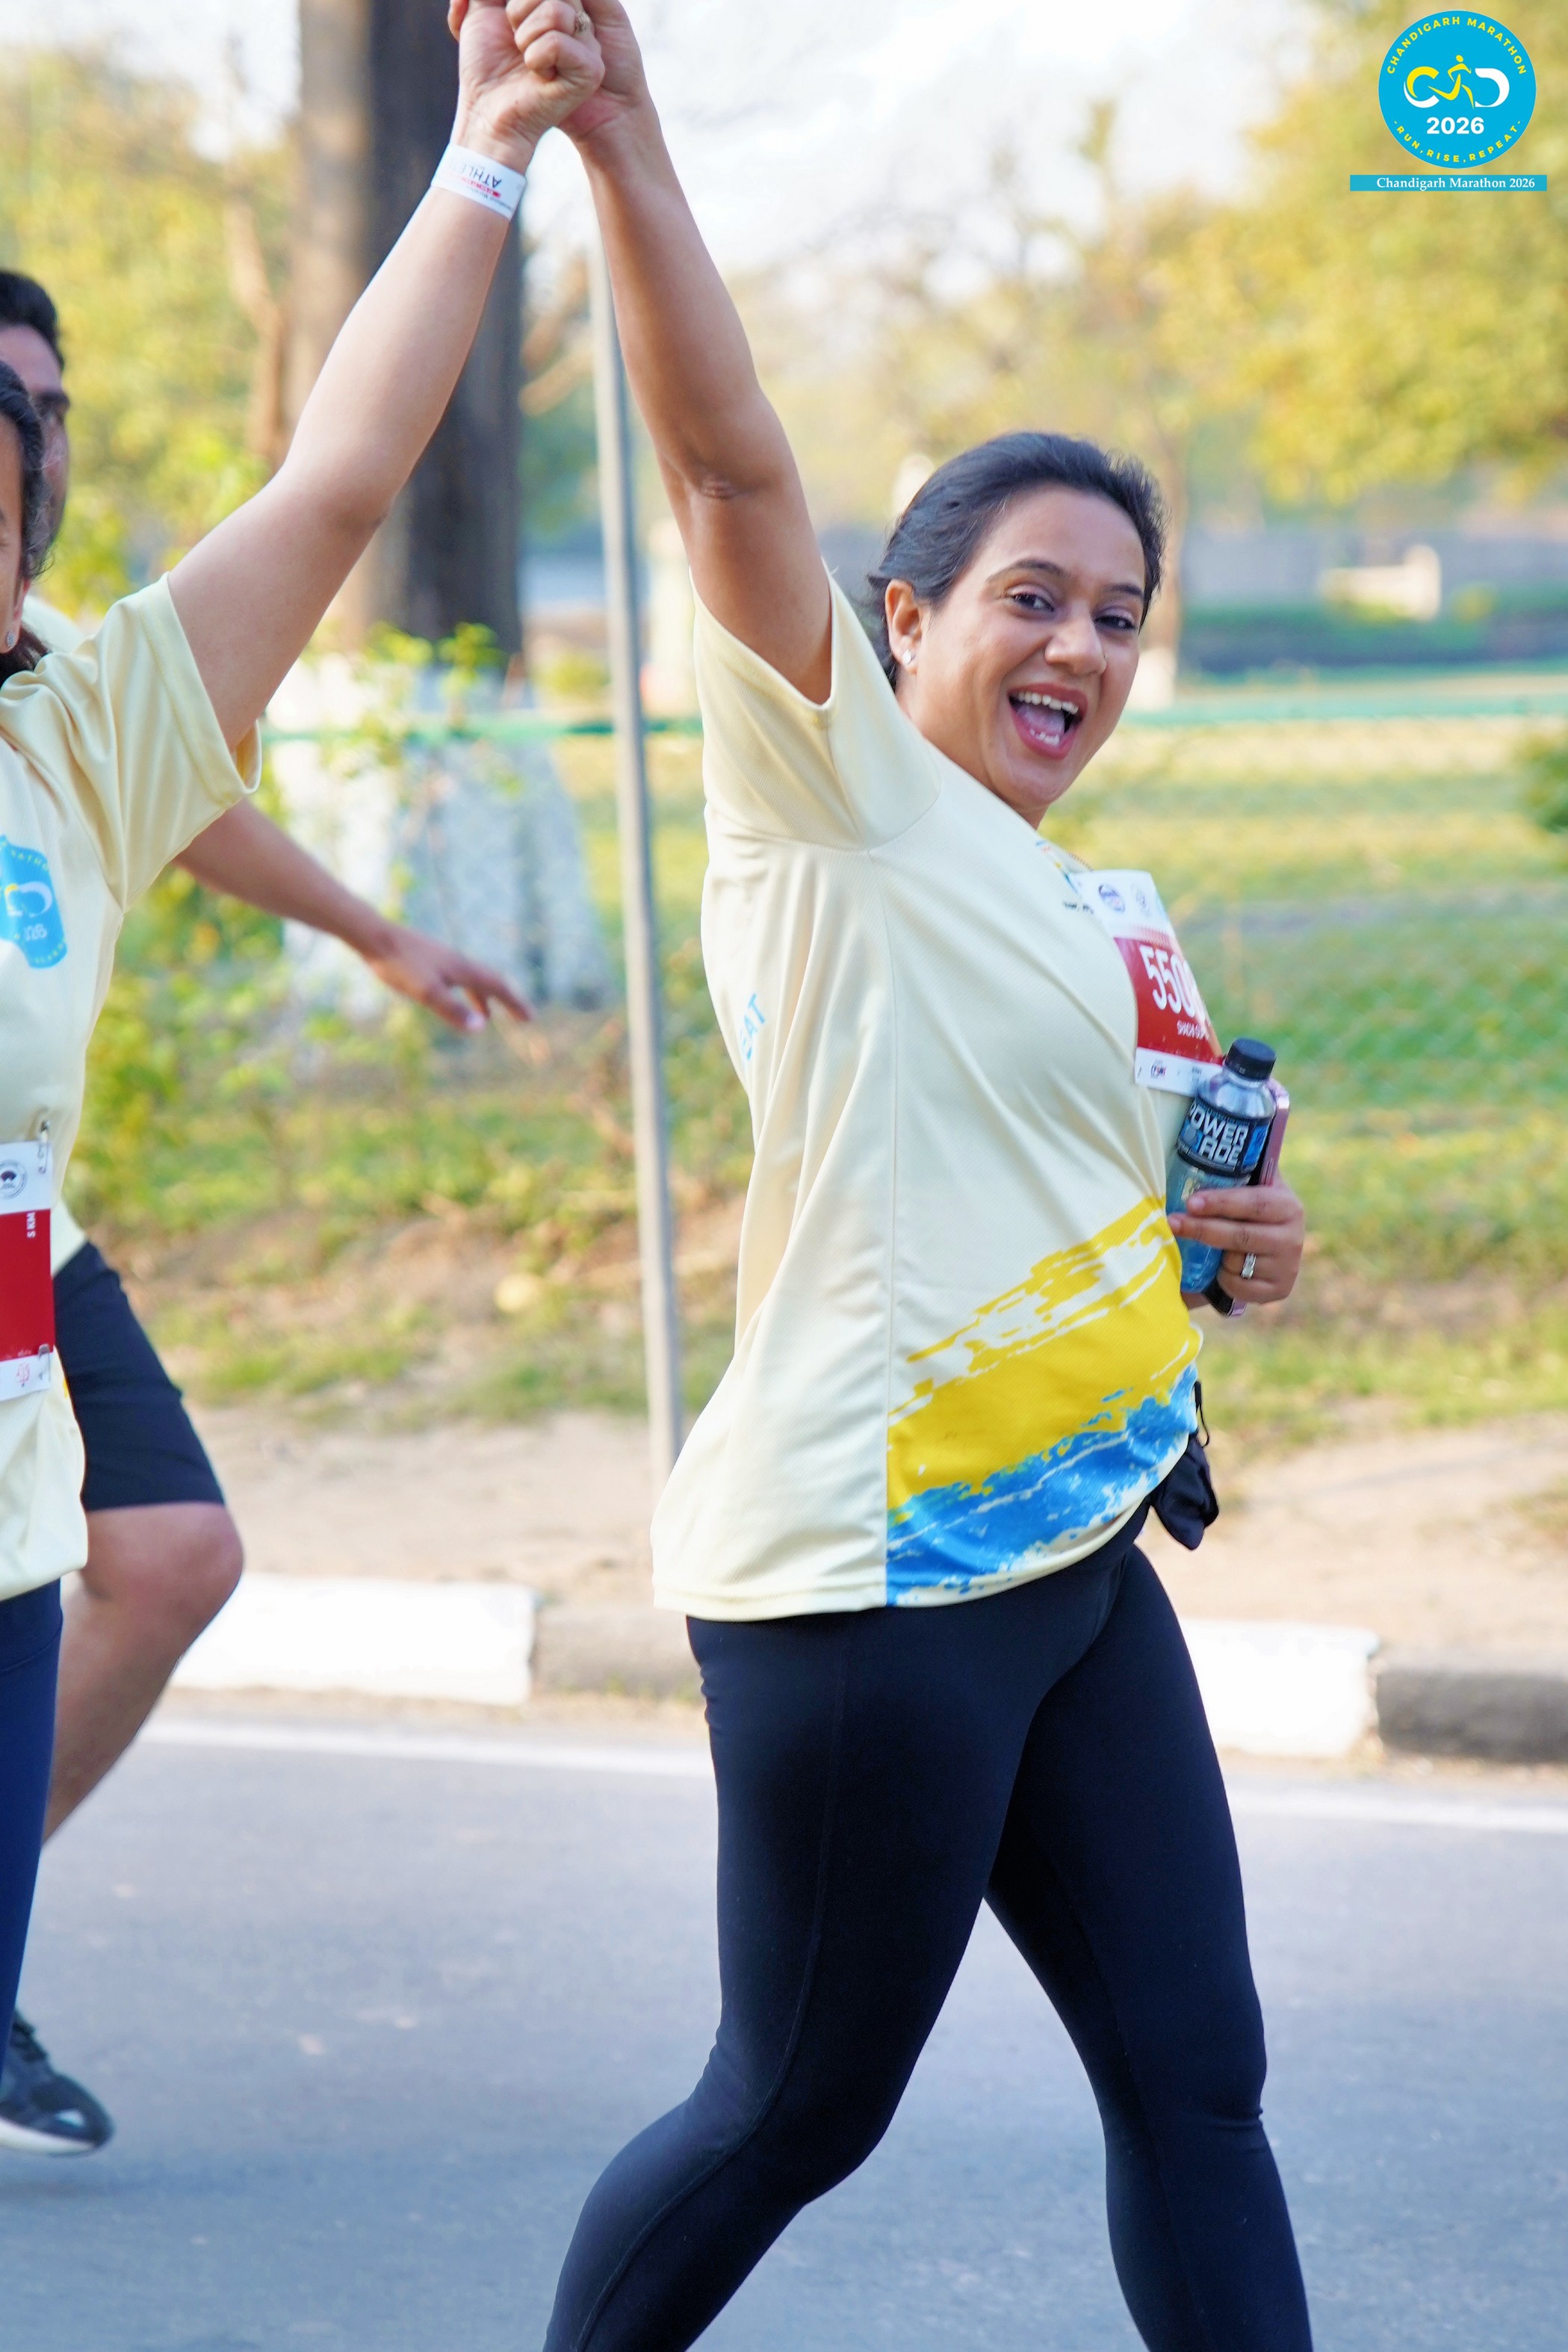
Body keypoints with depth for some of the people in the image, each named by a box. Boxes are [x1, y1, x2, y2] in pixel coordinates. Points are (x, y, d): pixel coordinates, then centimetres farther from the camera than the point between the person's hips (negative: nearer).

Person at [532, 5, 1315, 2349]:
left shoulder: (1089, 921, 18)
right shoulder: (836, 791, -6)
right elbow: (732, 465, -20)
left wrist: (1238, 1249, 9)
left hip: (1080, 1560, 9)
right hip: (867, 1575, -8)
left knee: (1193, 2070, 7)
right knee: (796, 2113, 1)